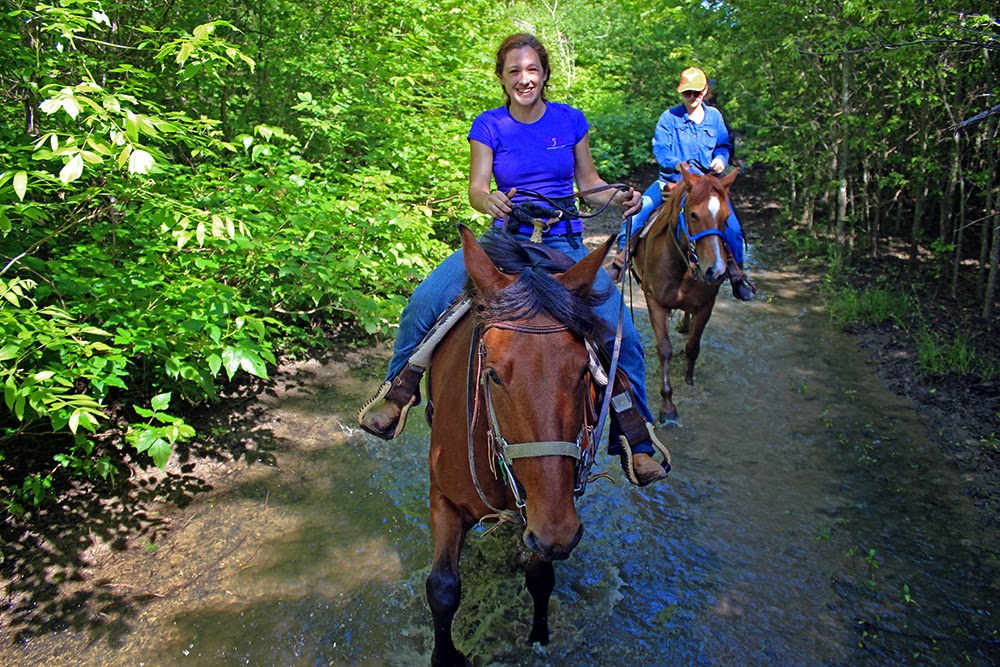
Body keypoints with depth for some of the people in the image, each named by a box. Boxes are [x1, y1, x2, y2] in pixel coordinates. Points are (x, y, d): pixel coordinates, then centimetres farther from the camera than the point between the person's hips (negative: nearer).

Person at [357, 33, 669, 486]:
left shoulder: (571, 120, 5)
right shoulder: (489, 126, 2)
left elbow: (589, 183, 12)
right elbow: (477, 187, -6)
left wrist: (620, 197, -9)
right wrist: (488, 200, -30)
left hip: (565, 244, 0)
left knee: (621, 333, -18)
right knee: (424, 302, -23)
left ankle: (635, 443, -1)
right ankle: (398, 393, 0)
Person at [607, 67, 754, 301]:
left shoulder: (714, 116, 8)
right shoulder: (669, 117, -1)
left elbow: (724, 145, 18)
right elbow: (659, 149, -8)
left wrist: (720, 159, -5)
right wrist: (679, 164, -26)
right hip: (672, 181, -1)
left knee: (732, 228, -12)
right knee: (638, 209, -21)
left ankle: (737, 276, 6)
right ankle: (619, 262, -5)